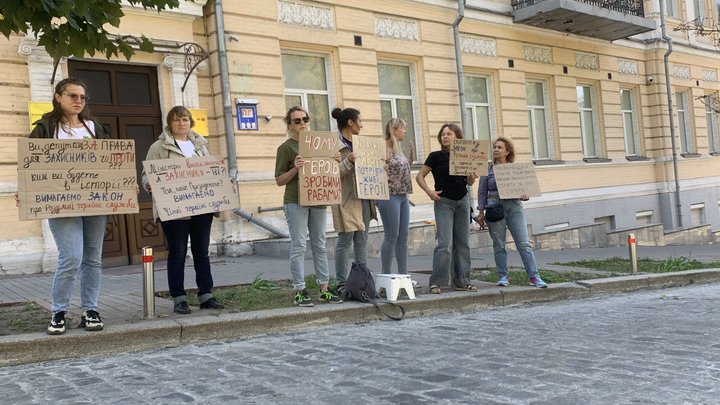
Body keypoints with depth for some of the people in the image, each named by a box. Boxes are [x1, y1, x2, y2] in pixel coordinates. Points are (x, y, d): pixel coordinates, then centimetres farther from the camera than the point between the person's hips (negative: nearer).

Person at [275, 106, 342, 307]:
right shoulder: (286, 148, -1)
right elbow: (279, 180, -3)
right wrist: (295, 169, -19)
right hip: (296, 201, -5)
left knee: (320, 245, 8)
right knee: (299, 246, -5)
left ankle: (324, 289, 13)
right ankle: (299, 291, -1)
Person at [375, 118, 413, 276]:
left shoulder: (398, 150, 16)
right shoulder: (384, 149, -10)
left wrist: (411, 157, 14)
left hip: (402, 196, 9)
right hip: (390, 196, -9)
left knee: (403, 237, 9)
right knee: (392, 236, -5)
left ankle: (403, 273, 14)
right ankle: (386, 275, 4)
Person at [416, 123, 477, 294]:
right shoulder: (436, 156, -2)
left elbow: (469, 182, 14)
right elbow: (420, 176, 0)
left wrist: (472, 178, -8)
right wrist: (429, 191, -14)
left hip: (462, 201, 4)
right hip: (444, 201, -4)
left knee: (463, 242, 7)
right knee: (445, 243, -12)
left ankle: (461, 281, 15)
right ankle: (436, 282, -6)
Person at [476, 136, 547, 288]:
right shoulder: (487, 170, 6)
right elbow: (482, 192, 8)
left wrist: (524, 196, -12)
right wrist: (481, 213, 3)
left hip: (514, 206, 0)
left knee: (524, 243, -5)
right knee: (498, 245, 3)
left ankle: (534, 276, -3)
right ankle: (503, 277, 12)